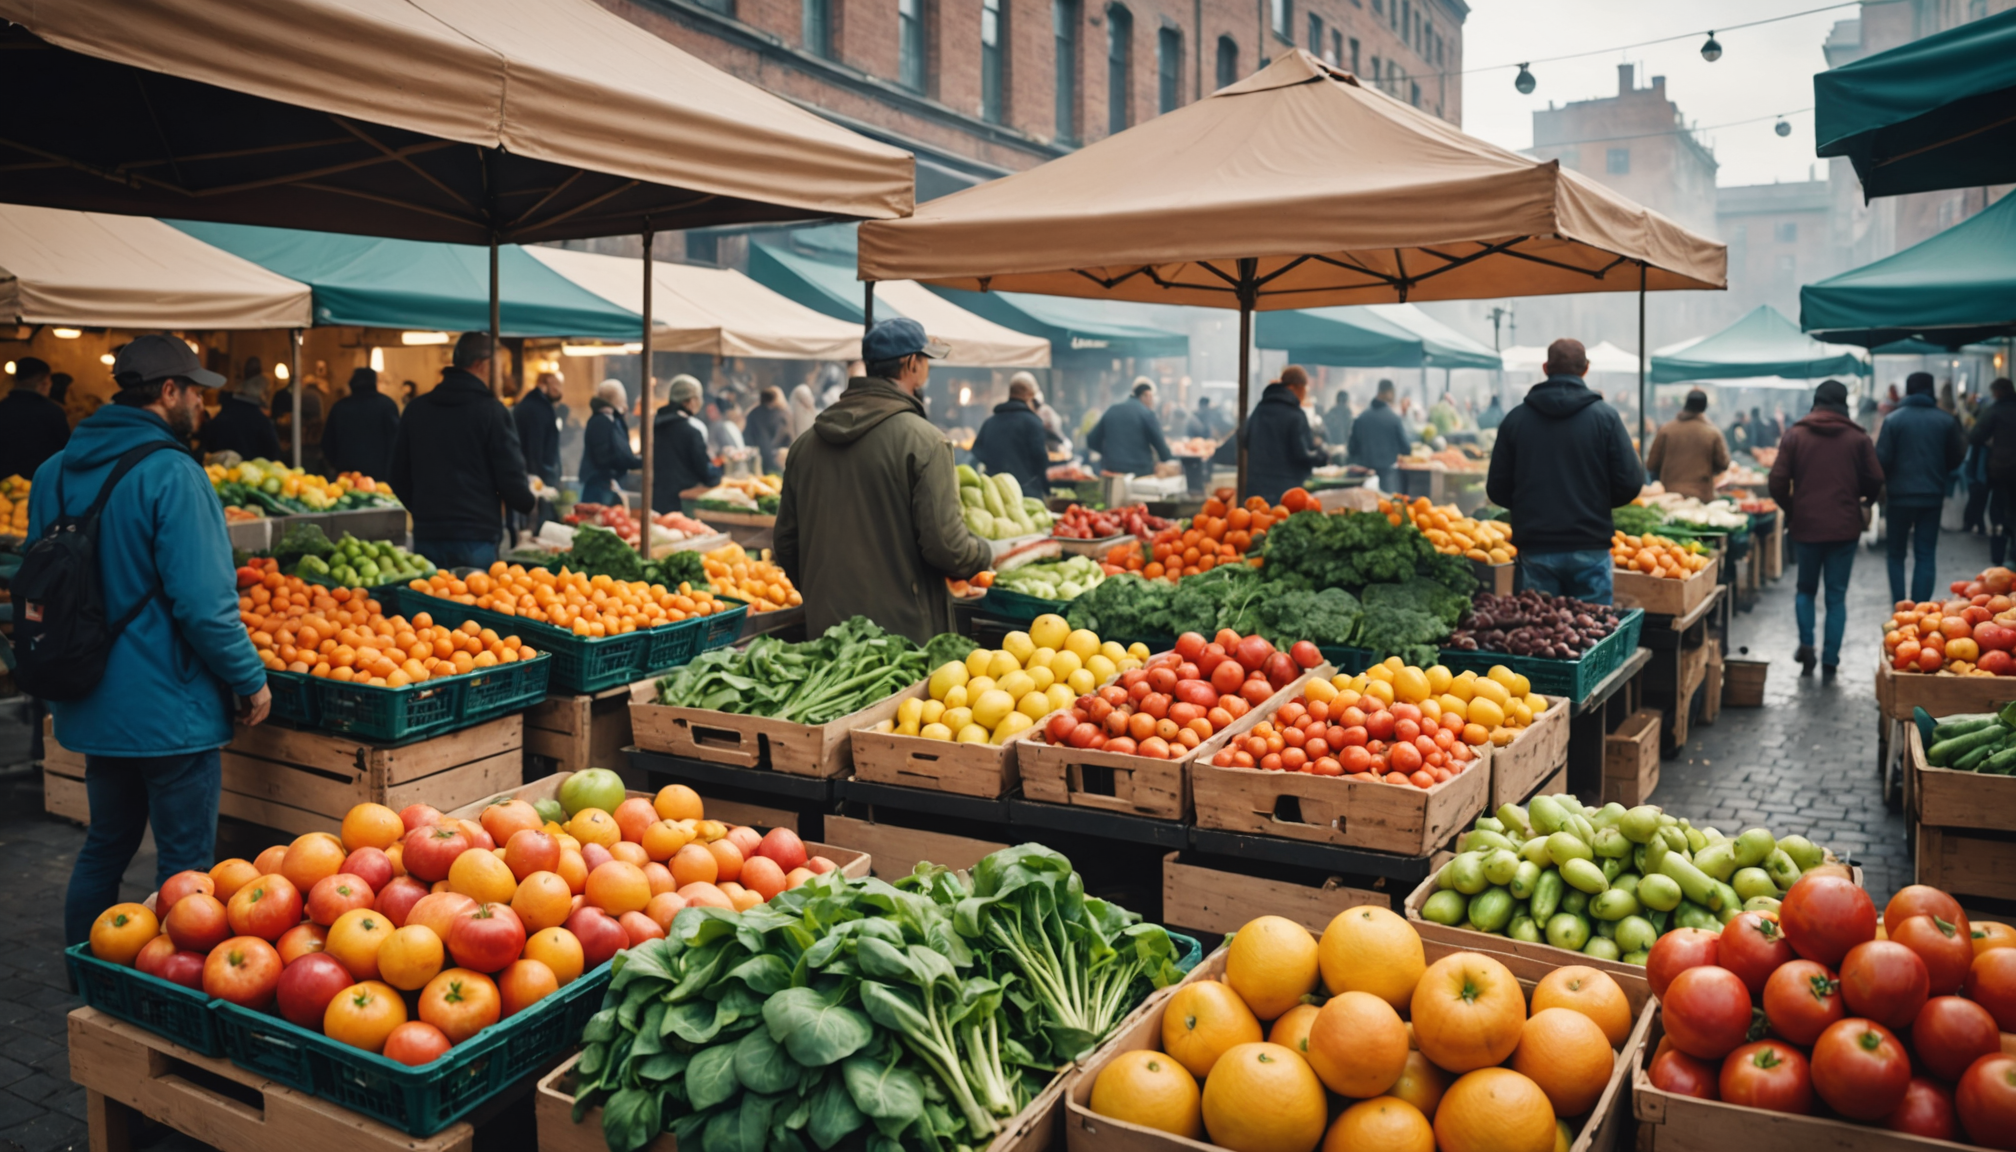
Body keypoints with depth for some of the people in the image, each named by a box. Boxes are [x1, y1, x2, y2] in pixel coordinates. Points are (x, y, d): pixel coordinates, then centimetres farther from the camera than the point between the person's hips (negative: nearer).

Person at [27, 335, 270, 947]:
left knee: (105, 845, 23)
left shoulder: (55, 472, 7)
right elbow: (203, 603, -23)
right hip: (169, 708, -8)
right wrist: (250, 679, -11)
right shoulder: (171, 475, -19)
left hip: (91, 706, 9)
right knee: (185, 862, 4)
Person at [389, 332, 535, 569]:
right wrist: (532, 503, 11)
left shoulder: (415, 409, 8)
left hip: (426, 535, 5)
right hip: (475, 538, -5)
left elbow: (399, 478, 13)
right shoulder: (491, 411, -8)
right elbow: (510, 480, -10)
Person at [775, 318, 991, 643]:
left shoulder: (805, 442, 7)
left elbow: (785, 543, 13)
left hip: (824, 630, 6)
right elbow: (947, 547, -16)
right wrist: (986, 553, 6)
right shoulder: (922, 440, -12)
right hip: (904, 630, -6)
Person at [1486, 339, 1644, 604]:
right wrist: (1598, 500, 14)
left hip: (1535, 551, 1)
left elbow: (1497, 491, 2)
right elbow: (1629, 484, -7)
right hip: (1590, 550, -1)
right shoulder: (1605, 416, -4)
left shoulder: (1515, 418, 0)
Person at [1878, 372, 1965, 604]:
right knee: (1926, 556, 7)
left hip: (1899, 496, -2)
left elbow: (1882, 460, -11)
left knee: (1896, 554, 11)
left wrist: (1882, 484, 8)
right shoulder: (1947, 420, -1)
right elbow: (1955, 458, 8)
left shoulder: (1893, 420, -9)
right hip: (1933, 496, 2)